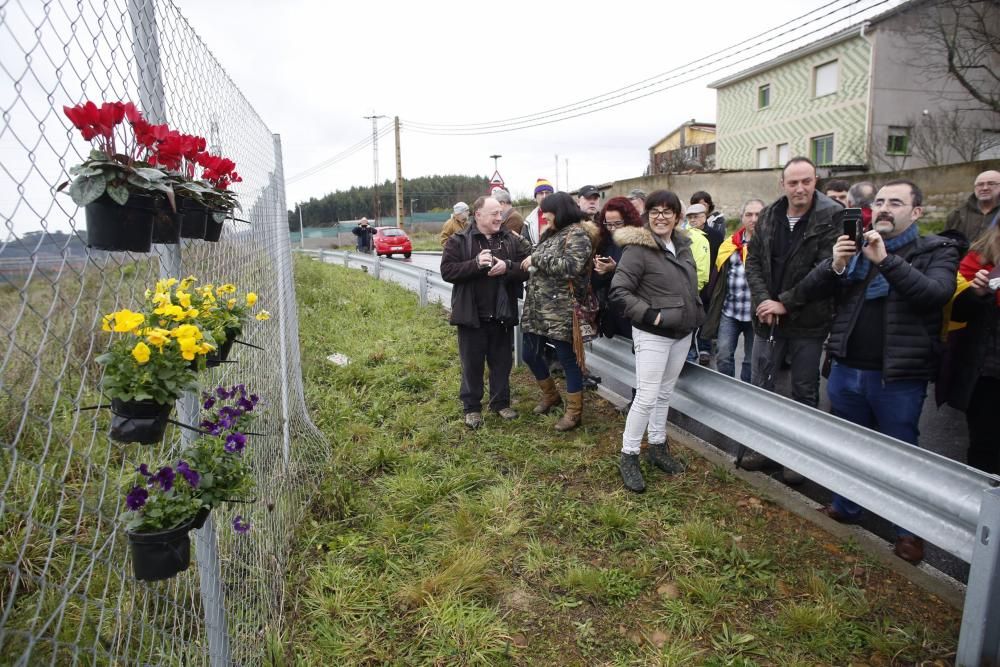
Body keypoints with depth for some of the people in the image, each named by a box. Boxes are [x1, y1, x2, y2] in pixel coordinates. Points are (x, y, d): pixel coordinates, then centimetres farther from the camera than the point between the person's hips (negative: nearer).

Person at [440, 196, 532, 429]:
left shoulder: (512, 240, 4)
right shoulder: (459, 240, -4)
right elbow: (447, 271, -12)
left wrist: (507, 267, -20)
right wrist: (476, 264, -24)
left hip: (502, 314, 3)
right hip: (471, 314, -3)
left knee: (502, 361, 14)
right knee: (472, 363, 8)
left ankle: (501, 402, 31)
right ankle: (472, 407, 22)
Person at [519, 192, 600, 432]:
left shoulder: (577, 234, -11)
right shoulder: (551, 233, 15)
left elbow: (571, 266, -24)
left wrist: (537, 259, -18)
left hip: (561, 311, -9)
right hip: (537, 307, 9)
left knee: (568, 359, 2)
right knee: (530, 354, 16)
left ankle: (574, 411, 18)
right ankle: (550, 394, 40)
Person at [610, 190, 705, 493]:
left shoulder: (682, 245, 10)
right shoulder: (638, 248, -14)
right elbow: (619, 291, -18)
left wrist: (696, 315, 13)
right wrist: (650, 315, -20)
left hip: (682, 332, 7)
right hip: (652, 334, -7)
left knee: (665, 394, 16)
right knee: (647, 397, -6)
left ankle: (657, 446, 31)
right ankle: (628, 457, 7)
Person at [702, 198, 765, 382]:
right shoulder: (730, 245, 5)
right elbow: (719, 276, 9)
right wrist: (714, 310, 6)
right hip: (729, 310, 2)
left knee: (752, 360, 12)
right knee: (724, 355, 1)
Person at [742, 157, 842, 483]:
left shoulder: (832, 218, -11)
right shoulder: (768, 216, 3)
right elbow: (753, 261, 3)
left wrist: (785, 303, -17)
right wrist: (764, 300, -11)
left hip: (808, 321, -4)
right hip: (767, 318, 4)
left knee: (805, 392, 9)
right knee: (759, 386, 14)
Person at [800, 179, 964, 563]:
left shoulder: (937, 251, -3)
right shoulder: (855, 245, 7)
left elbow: (936, 293, -23)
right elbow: (810, 290, 0)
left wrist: (885, 260, -28)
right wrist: (834, 265, -19)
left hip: (899, 378, -4)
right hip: (847, 370, 4)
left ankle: (908, 531, 27)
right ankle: (845, 508, 38)